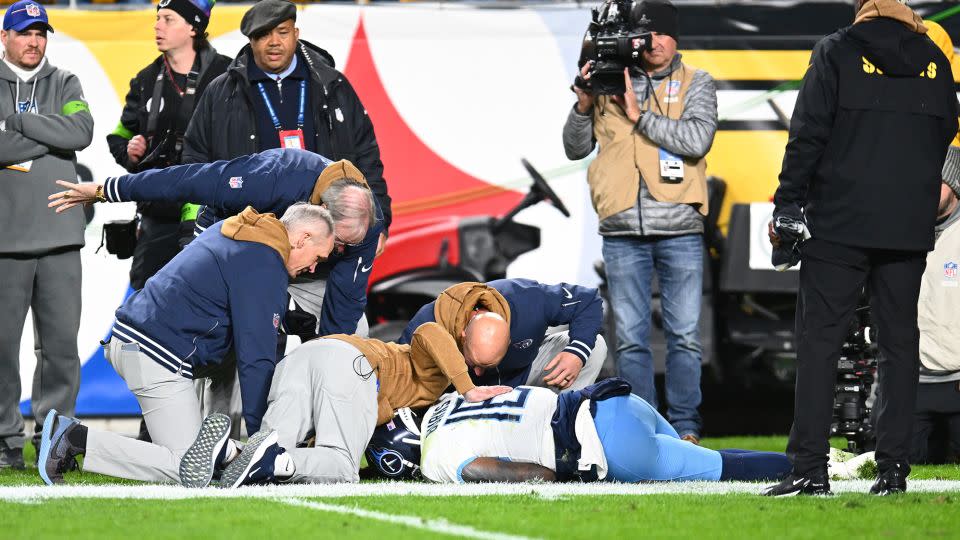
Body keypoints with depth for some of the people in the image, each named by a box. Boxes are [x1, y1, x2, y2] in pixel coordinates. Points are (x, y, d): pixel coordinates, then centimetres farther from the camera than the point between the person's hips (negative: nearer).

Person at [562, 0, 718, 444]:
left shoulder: (696, 84, 7)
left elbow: (698, 140, -10)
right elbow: (575, 149, 12)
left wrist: (640, 114, -14)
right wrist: (584, 105, -5)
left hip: (679, 228, -1)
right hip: (623, 229, 1)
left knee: (684, 335, 0)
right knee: (630, 338, 2)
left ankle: (684, 429, 7)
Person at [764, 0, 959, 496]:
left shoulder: (837, 51, -2)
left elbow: (808, 135, -7)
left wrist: (786, 206, -3)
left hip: (840, 221, -3)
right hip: (910, 227, 3)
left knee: (819, 340, -2)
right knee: (899, 342, 8)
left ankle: (809, 469, -8)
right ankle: (892, 468, 4)